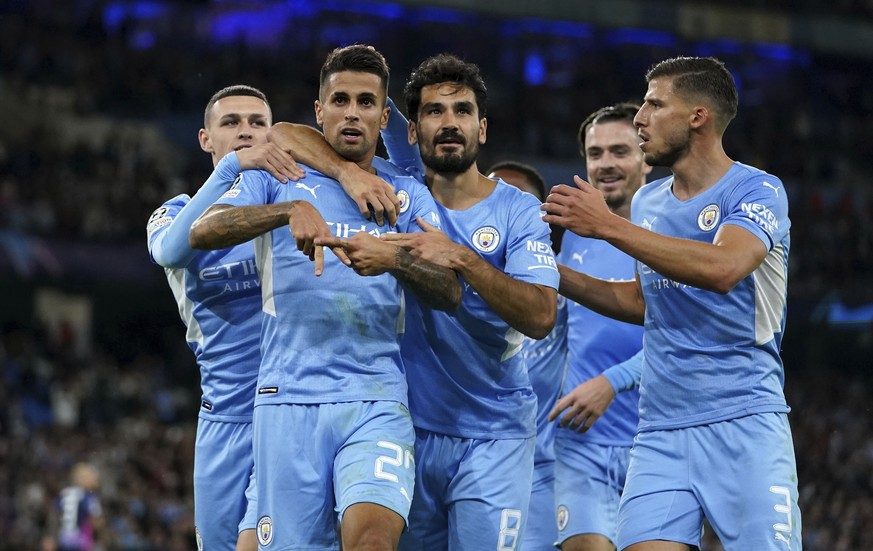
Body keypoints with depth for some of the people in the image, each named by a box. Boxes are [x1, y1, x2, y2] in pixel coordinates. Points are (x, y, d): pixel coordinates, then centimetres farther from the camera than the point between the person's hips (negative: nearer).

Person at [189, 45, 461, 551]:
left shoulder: (408, 196, 16)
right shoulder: (277, 179, 13)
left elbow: (450, 293, 2)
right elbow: (202, 232, -6)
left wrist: (394, 258, -19)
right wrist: (290, 210, -22)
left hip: (377, 401, 0)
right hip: (288, 400, 0)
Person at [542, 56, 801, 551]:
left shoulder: (757, 191, -5)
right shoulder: (647, 202, 16)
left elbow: (723, 269, -24)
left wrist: (608, 227, -20)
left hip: (744, 423, -5)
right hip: (661, 431, 5)